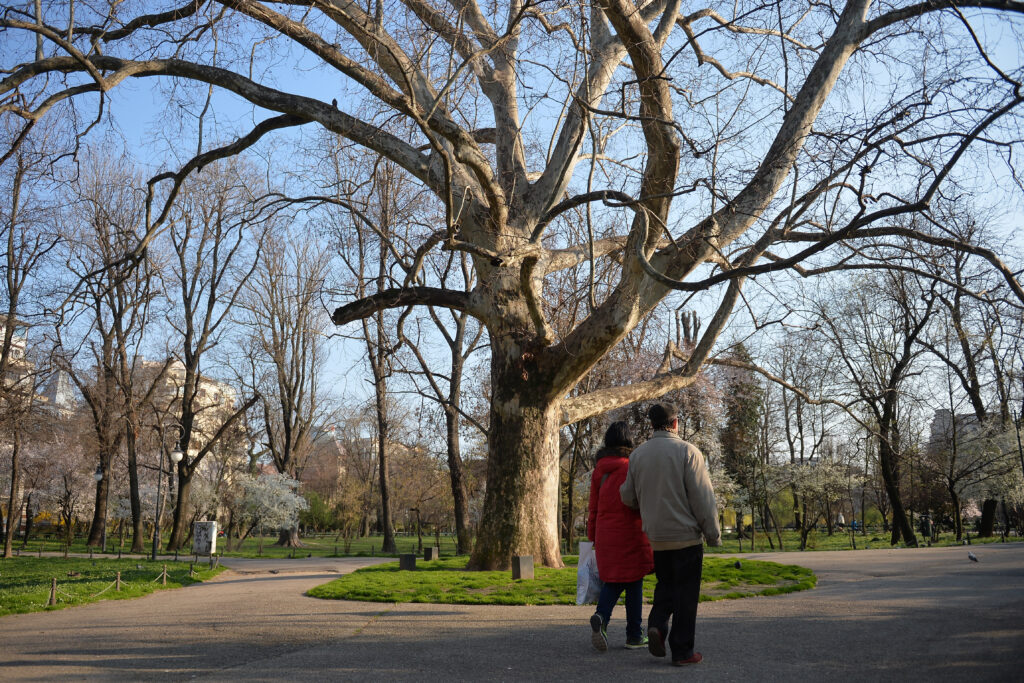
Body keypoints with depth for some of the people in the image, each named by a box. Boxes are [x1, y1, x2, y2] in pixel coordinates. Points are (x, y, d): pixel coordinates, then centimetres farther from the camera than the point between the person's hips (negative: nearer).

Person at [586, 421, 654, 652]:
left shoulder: (598, 470, 6)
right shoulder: (632, 467, -9)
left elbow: (593, 506, 9)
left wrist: (592, 537, 15)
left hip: (605, 534, 4)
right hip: (630, 532, -4)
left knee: (612, 580, 13)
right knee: (633, 582, 6)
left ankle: (601, 617, -13)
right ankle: (634, 635, 13)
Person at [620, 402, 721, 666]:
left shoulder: (637, 454, 4)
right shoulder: (687, 451, -11)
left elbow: (627, 496, 8)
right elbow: (702, 497, -12)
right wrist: (713, 533, -5)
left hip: (656, 537, 5)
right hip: (686, 535, -4)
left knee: (666, 585, 20)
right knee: (685, 593, 4)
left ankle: (657, 624, -2)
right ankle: (682, 651, 7)